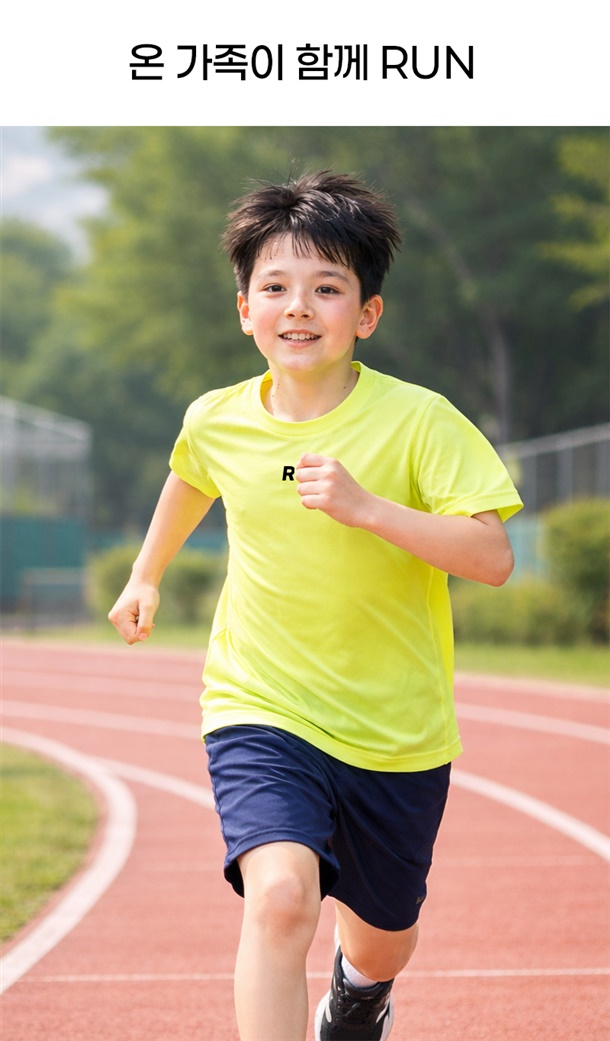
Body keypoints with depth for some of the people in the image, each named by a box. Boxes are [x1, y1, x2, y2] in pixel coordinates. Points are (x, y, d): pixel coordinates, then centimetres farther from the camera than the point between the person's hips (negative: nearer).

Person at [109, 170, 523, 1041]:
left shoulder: (418, 421, -15)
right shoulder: (217, 423, -5)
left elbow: (492, 557, -22)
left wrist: (365, 507, -32)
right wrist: (147, 576, 33)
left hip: (397, 733, 0)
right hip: (261, 710, 0)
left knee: (382, 941, 19)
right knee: (279, 896, -28)